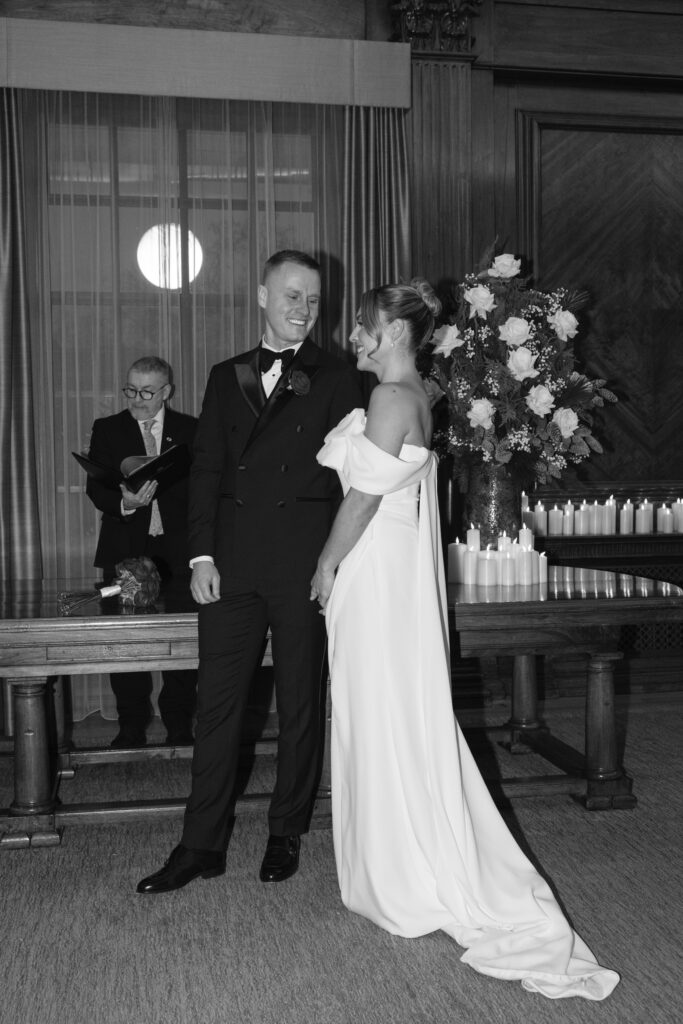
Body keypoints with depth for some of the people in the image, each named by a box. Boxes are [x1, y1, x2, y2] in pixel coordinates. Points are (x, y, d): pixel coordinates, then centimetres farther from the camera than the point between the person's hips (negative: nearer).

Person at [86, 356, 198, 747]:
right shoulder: (107, 430, 8)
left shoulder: (191, 431, 7)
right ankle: (132, 727, 16)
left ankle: (179, 727, 15)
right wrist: (125, 503, -22)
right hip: (126, 550, 1)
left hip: (178, 552, 0)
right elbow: (96, 489, -3)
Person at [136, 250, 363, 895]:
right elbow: (206, 468, 9)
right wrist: (202, 555, -1)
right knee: (217, 703, 5)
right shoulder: (226, 377, 14)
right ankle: (202, 844, 15)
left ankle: (285, 833, 24)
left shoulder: (335, 379, 5)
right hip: (232, 563, 3)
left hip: (306, 566, -2)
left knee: (299, 705, 8)